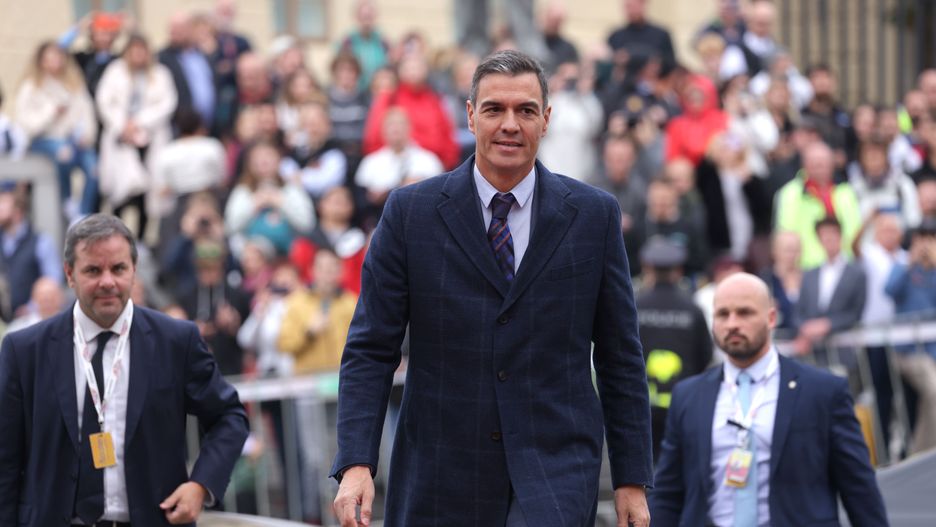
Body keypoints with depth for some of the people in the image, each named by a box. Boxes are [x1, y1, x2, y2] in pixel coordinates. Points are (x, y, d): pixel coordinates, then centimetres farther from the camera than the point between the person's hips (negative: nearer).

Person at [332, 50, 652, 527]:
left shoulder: (594, 215, 3)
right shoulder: (410, 212, 1)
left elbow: (620, 357, 7)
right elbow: (370, 350, 0)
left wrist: (632, 479, 4)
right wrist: (355, 464, -12)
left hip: (556, 470, -1)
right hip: (442, 479, 1)